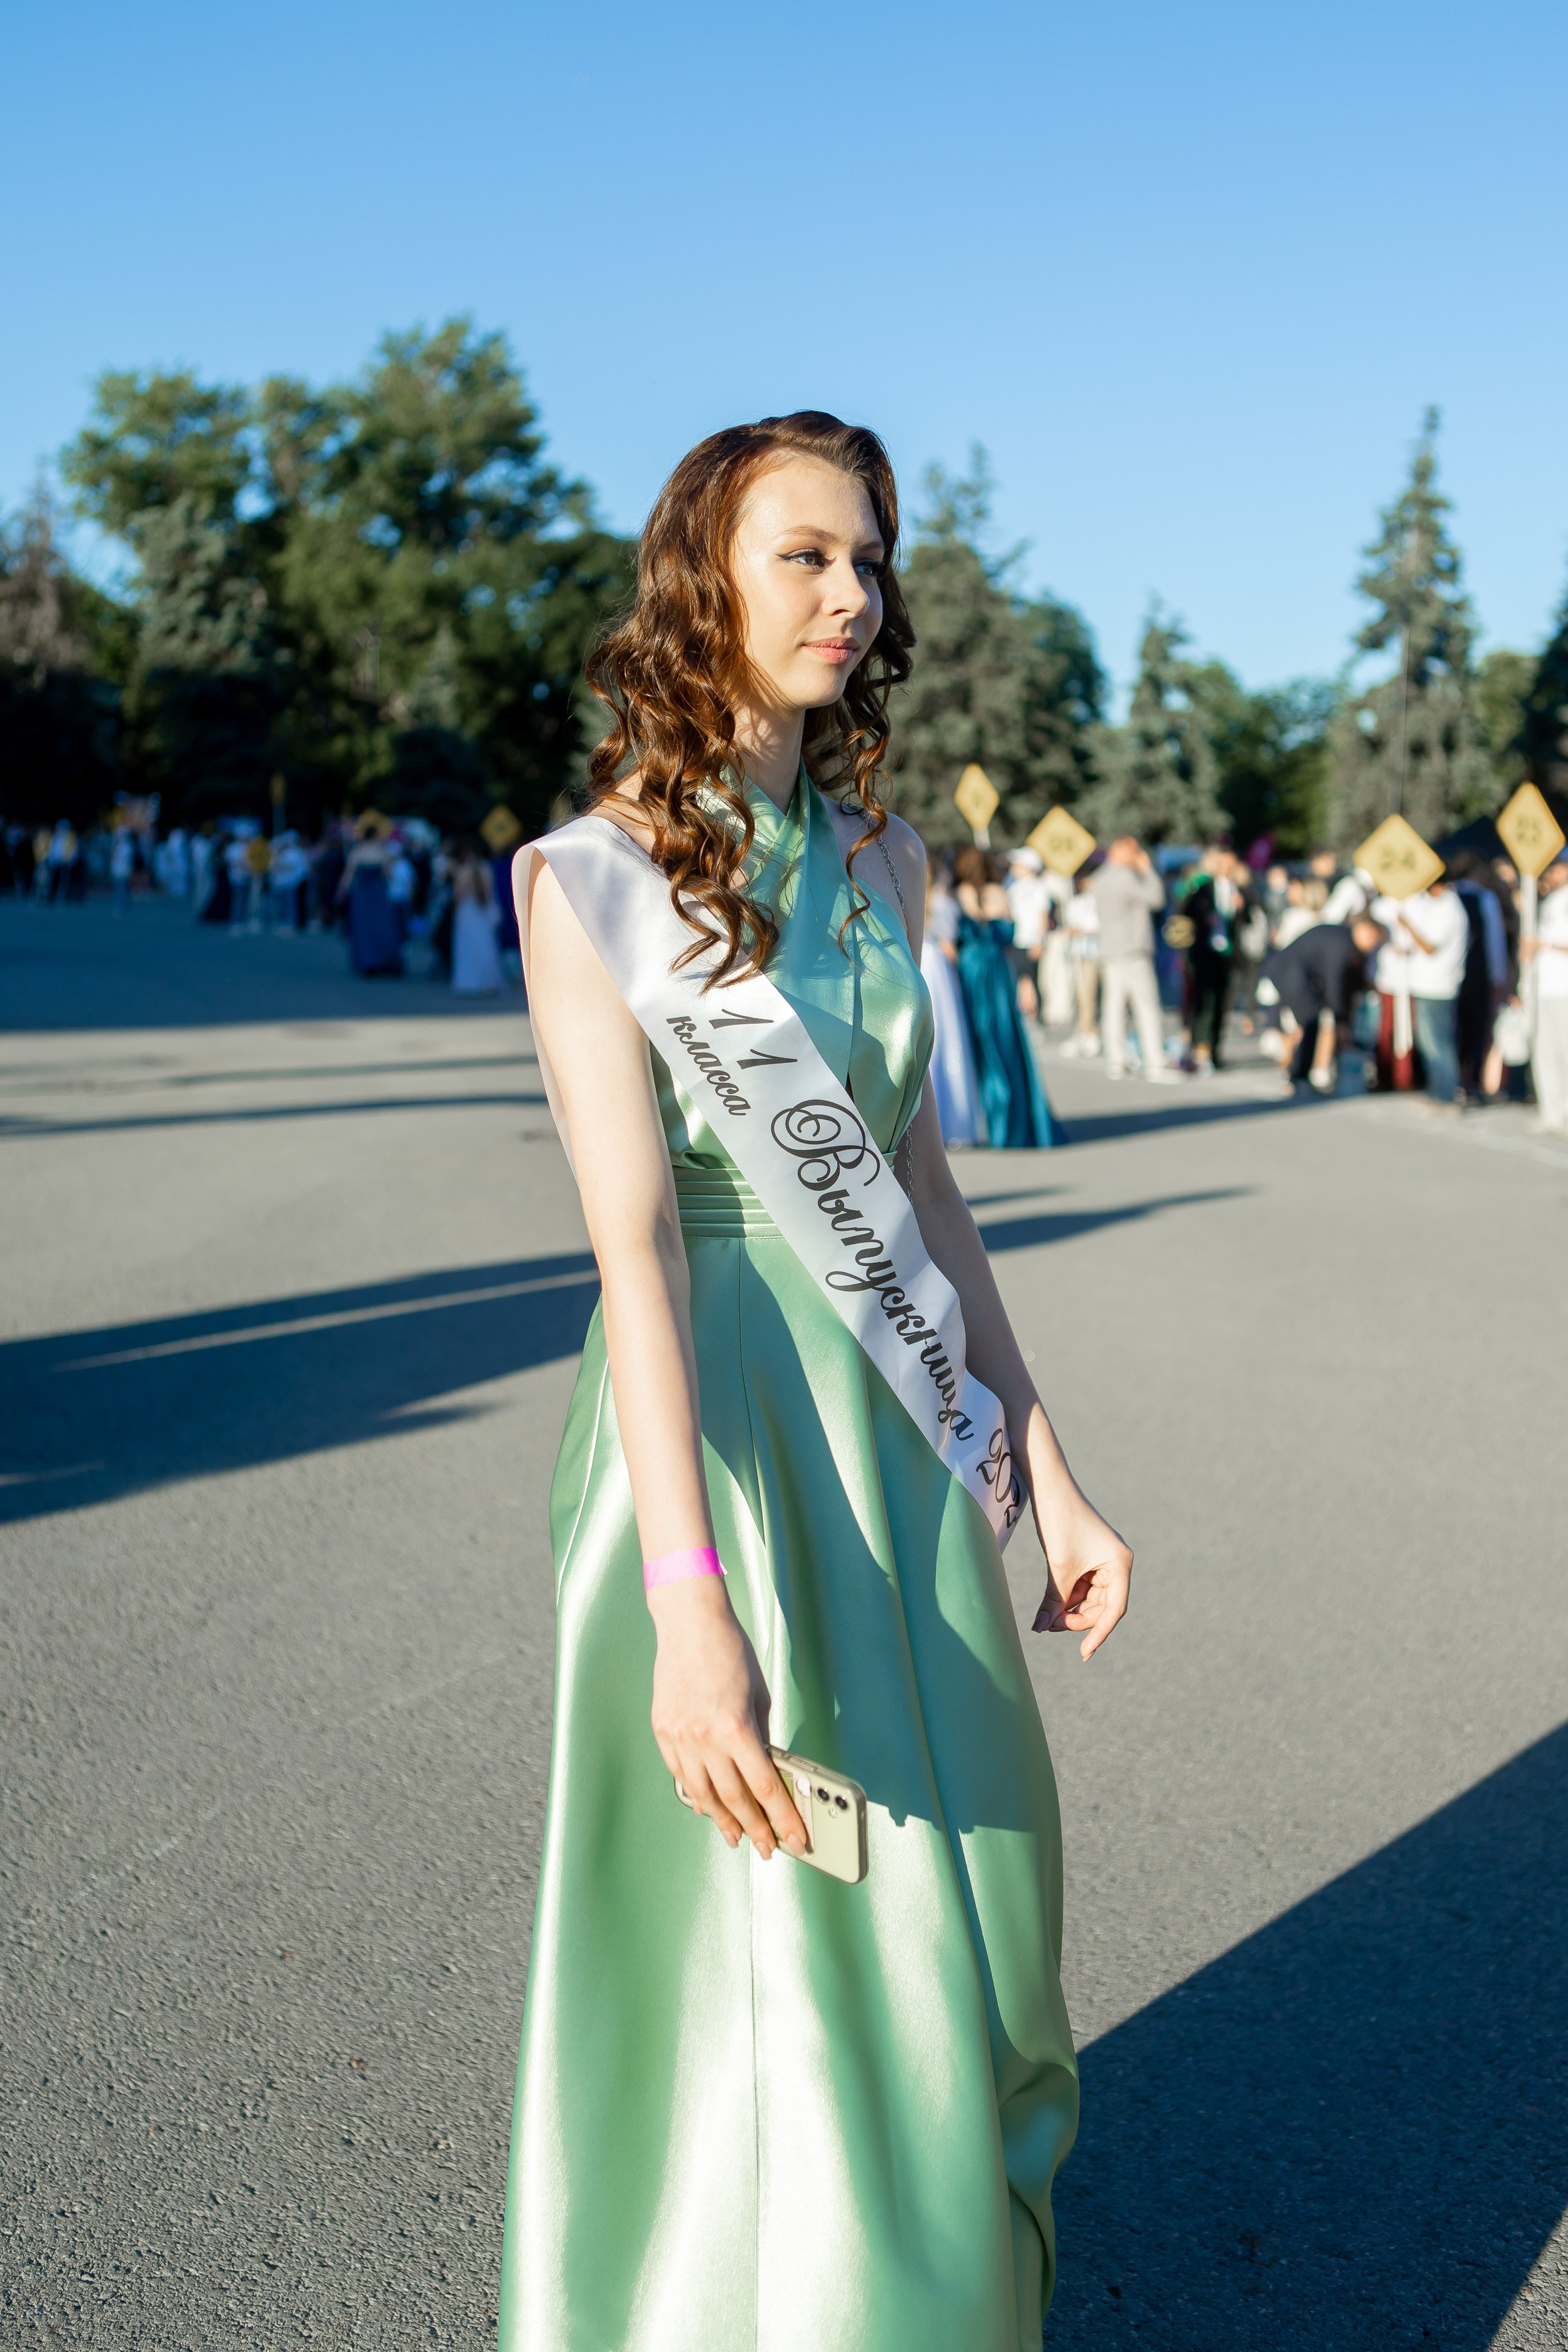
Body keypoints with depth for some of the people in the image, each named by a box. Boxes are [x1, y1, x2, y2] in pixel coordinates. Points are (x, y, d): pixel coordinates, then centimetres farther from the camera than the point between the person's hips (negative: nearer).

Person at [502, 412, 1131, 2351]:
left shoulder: (881, 864, 8)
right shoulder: (589, 877, -10)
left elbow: (918, 1178, 12)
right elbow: (631, 1237, -19)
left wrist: (1042, 1462, 10)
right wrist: (689, 1605, -28)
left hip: (897, 1434, 6)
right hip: (711, 1428, -6)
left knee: (938, 1922, 17)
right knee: (747, 1954, 5)